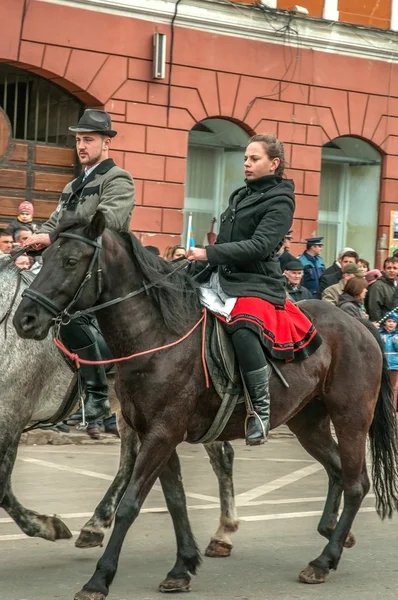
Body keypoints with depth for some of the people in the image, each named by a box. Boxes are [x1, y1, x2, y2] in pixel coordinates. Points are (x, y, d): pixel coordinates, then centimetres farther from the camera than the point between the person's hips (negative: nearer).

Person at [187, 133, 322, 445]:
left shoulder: (279, 201, -5)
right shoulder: (240, 196, 19)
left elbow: (259, 246, -18)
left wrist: (209, 253, -24)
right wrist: (200, 266, 9)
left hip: (256, 284, -9)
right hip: (221, 279, 9)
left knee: (243, 327, -37)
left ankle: (261, 411, -30)